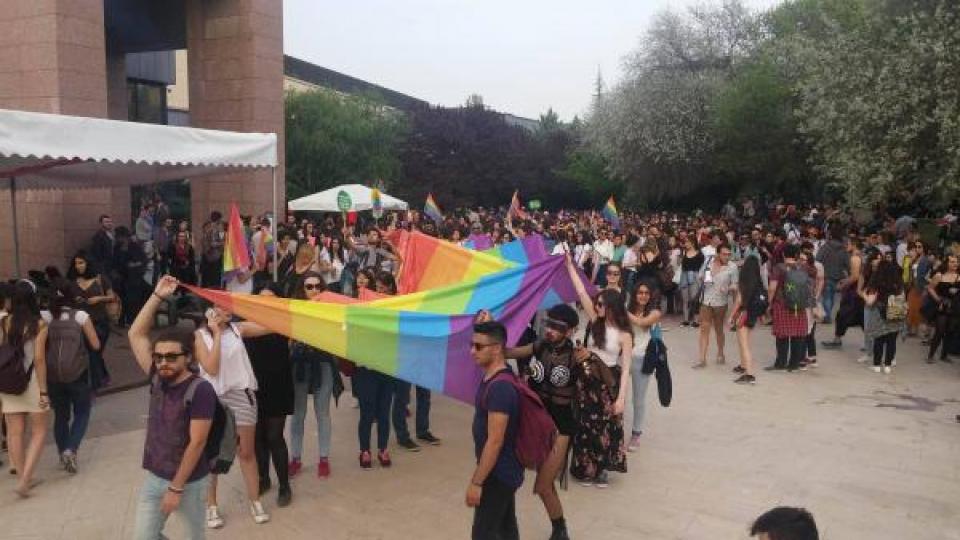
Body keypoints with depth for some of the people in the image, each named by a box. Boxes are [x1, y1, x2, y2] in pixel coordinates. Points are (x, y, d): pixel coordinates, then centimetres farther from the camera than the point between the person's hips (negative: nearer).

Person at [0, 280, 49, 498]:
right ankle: (25, 480, -1)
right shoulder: (39, 324, -12)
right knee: (39, 432, 10)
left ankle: (23, 477, 22)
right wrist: (43, 391, -9)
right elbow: (39, 359, -14)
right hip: (32, 382, -3)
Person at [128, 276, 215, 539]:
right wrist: (157, 296, -4)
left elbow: (197, 443, -19)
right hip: (153, 477, 5)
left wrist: (176, 488, -18)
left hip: (189, 482, -5)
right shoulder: (158, 379, -1)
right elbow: (136, 335, 2)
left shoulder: (200, 390, -19)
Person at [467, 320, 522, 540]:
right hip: (505, 471, 10)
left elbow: (495, 441, -27)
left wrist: (476, 482, -22)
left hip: (498, 474, -10)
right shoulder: (493, 377, 2)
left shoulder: (500, 387, -27)